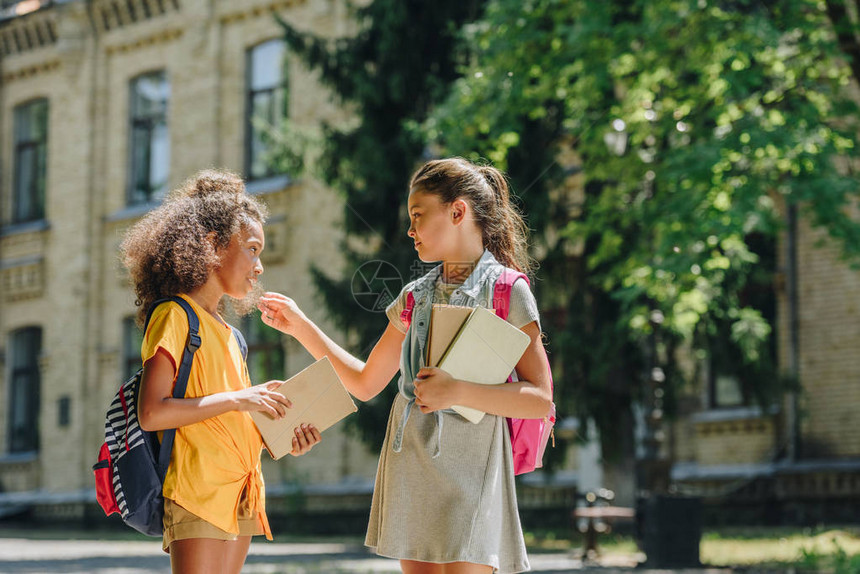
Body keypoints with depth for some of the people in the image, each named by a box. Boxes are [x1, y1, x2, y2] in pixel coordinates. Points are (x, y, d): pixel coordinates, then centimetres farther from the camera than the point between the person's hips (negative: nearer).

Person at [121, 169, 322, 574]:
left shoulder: (227, 333, 20)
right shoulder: (175, 316, -5)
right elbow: (152, 413, -16)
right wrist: (237, 398, -15)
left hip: (239, 494, 8)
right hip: (198, 495, -8)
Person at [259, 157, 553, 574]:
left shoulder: (508, 291, -3)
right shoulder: (415, 297, 14)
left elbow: (541, 400, -10)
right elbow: (364, 383, 19)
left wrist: (457, 391, -20)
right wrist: (299, 326, 16)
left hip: (469, 469, -5)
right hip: (409, 471, 5)